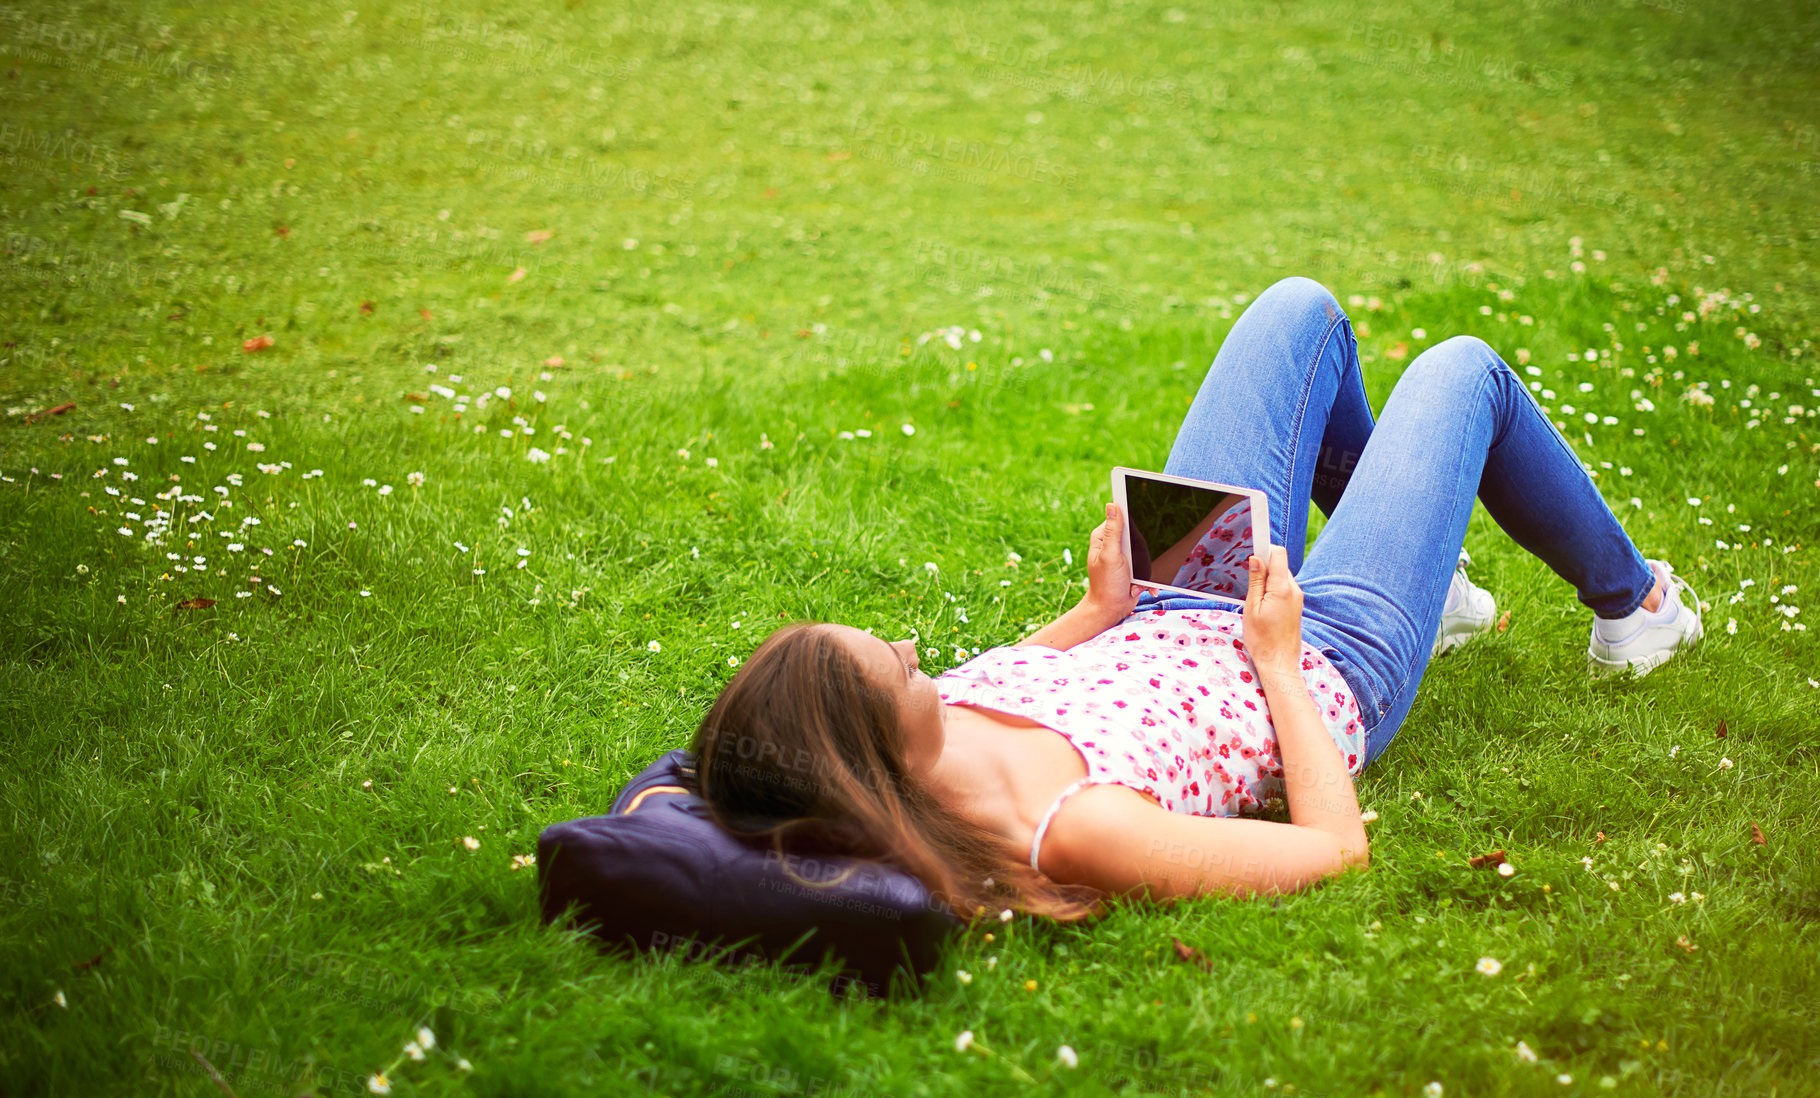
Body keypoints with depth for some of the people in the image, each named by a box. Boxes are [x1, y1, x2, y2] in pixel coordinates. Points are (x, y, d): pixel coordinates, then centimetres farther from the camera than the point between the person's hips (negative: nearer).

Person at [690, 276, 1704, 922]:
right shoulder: (1071, 830, -47)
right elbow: (1337, 844, -32)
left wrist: (1100, 613, -7)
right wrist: (1277, 660, -22)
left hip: (1175, 621, 6)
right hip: (1335, 668, -6)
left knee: (1304, 309, 17)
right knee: (1463, 370, 13)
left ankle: (1431, 587, 46)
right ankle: (1630, 606, 46)